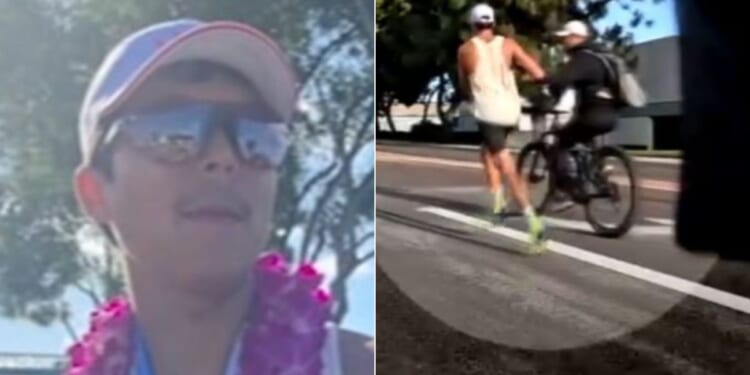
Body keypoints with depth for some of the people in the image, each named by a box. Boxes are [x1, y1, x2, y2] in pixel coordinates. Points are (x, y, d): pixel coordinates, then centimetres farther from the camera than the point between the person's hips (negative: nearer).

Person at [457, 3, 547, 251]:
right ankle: (497, 199, 25)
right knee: (487, 149, 30)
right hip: (511, 111, 4)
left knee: (509, 170, -9)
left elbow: (464, 87, 17)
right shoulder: (508, 44, 6)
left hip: (488, 113, -4)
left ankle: (532, 219, -22)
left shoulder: (466, 49, 4)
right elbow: (538, 74, -3)